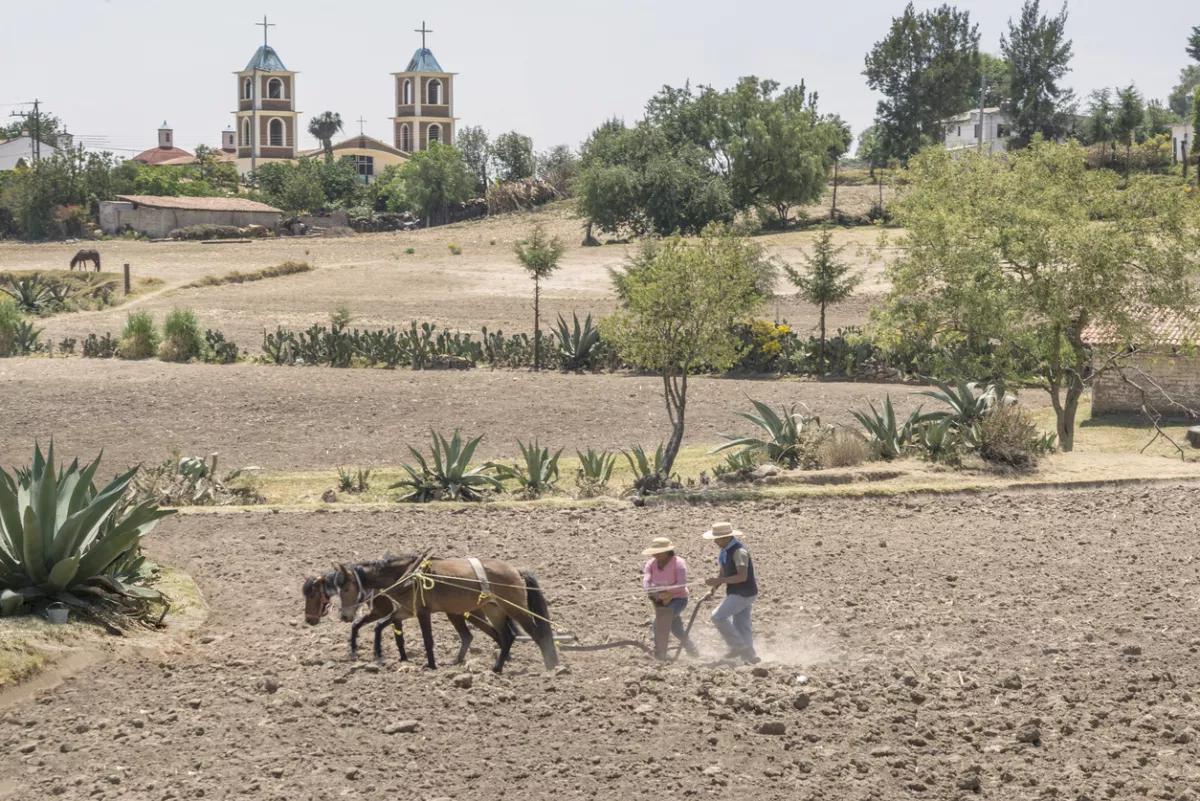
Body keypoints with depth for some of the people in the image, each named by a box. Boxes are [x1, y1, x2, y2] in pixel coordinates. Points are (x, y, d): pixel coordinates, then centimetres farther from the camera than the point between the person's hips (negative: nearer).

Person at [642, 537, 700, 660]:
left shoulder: (678, 563, -20)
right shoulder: (651, 563, -5)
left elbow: (681, 584, -28)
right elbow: (645, 582, -17)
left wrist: (667, 591, -39)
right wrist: (654, 592, -38)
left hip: (678, 598, -7)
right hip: (662, 600, 7)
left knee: (660, 622, -21)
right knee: (676, 628, 16)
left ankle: (659, 653, -11)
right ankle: (693, 651, 34)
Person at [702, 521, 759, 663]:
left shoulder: (739, 552, -21)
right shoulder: (726, 551, 9)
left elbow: (742, 576, -30)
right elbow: (724, 574, 18)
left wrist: (718, 581, -30)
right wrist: (713, 589, 7)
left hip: (744, 593, -9)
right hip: (738, 593, 9)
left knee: (718, 616, -13)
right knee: (741, 625, 12)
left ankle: (739, 646, -6)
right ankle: (749, 655, 18)